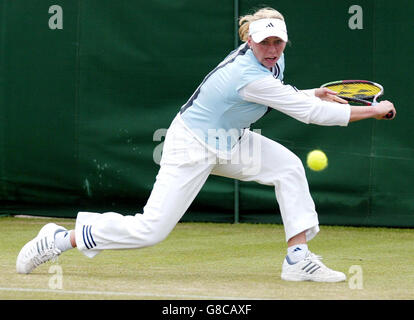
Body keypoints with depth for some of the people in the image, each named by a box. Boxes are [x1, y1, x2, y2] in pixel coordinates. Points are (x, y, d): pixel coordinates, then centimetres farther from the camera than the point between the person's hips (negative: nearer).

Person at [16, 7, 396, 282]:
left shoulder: (274, 61, -3)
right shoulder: (249, 76, -32)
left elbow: (279, 98, 20)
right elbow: (311, 113, -32)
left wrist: (311, 94, 1)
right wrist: (374, 111, -25)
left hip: (229, 142, 9)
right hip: (192, 146, -9)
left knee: (289, 166, -9)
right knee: (149, 230, -13)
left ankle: (298, 259, -7)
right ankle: (62, 238, 4)